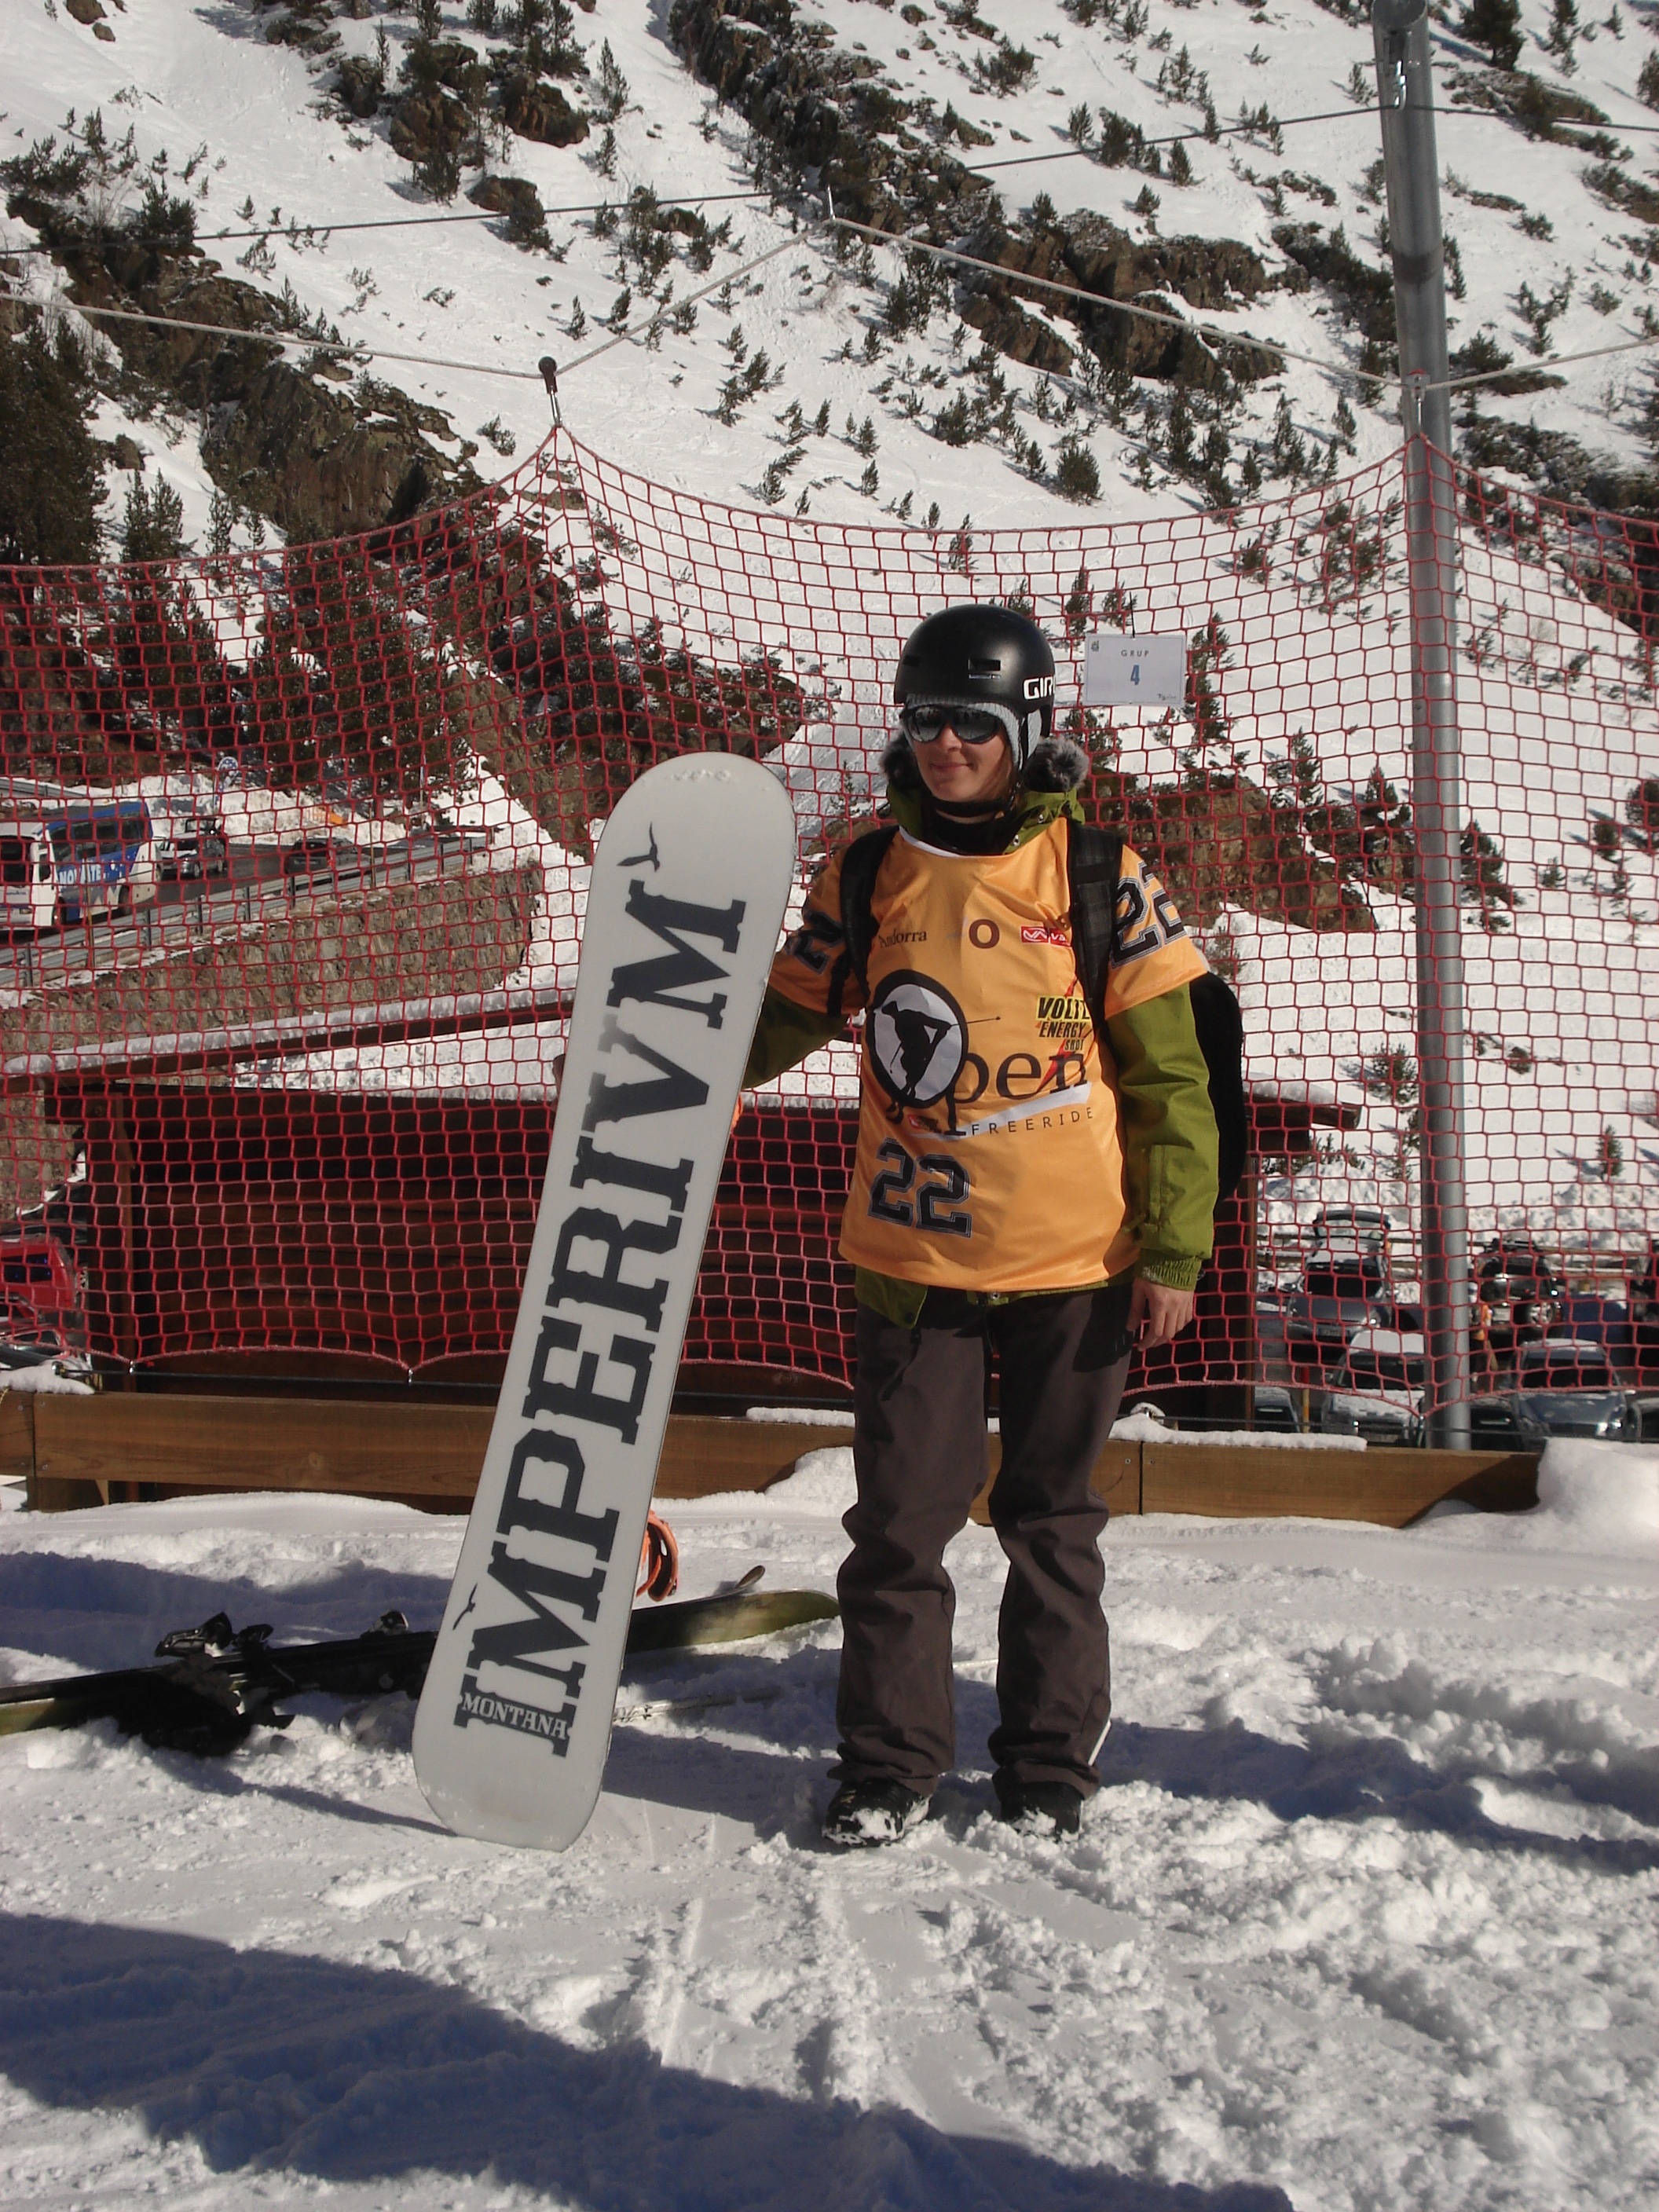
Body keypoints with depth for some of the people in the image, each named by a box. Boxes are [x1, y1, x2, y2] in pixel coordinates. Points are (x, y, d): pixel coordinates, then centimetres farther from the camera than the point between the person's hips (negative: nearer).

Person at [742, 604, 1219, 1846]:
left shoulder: (1102, 880, -3)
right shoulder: (870, 876, 3)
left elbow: (1172, 1080, -1)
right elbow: (791, 1011, 14)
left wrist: (1173, 1252, -4)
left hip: (1075, 1263, -1)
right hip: (914, 1260, 1)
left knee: (1052, 1518, 11)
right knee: (901, 1517, 2)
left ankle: (1053, 1765, 24)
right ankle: (891, 1762, 17)